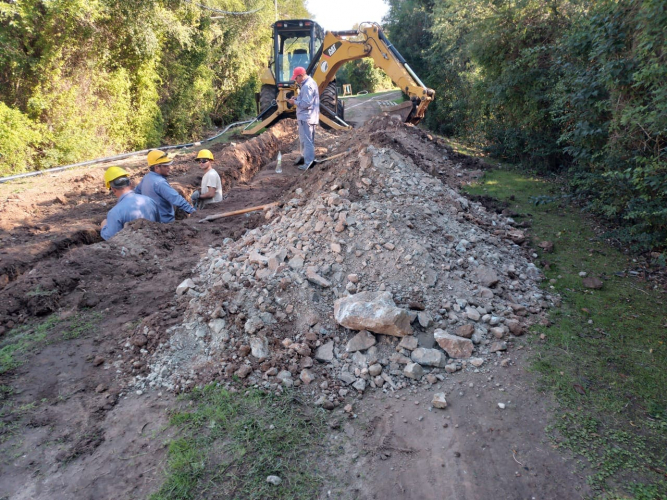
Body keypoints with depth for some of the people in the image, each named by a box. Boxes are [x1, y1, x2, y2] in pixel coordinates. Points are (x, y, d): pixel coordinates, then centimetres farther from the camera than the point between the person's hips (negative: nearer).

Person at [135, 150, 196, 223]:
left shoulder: (146, 177, 6)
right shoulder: (160, 182, -23)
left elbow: (136, 191, 22)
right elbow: (177, 199, -29)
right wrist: (193, 211, -30)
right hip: (164, 221, -10)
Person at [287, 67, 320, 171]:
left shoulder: (307, 86, -18)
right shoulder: (310, 82, 15)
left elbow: (305, 103, -24)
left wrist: (295, 102, -11)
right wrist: (297, 99, 7)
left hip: (306, 118, -11)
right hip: (306, 117, 11)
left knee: (306, 140, -8)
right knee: (304, 139, 20)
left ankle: (308, 162, -6)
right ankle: (304, 156, 32)